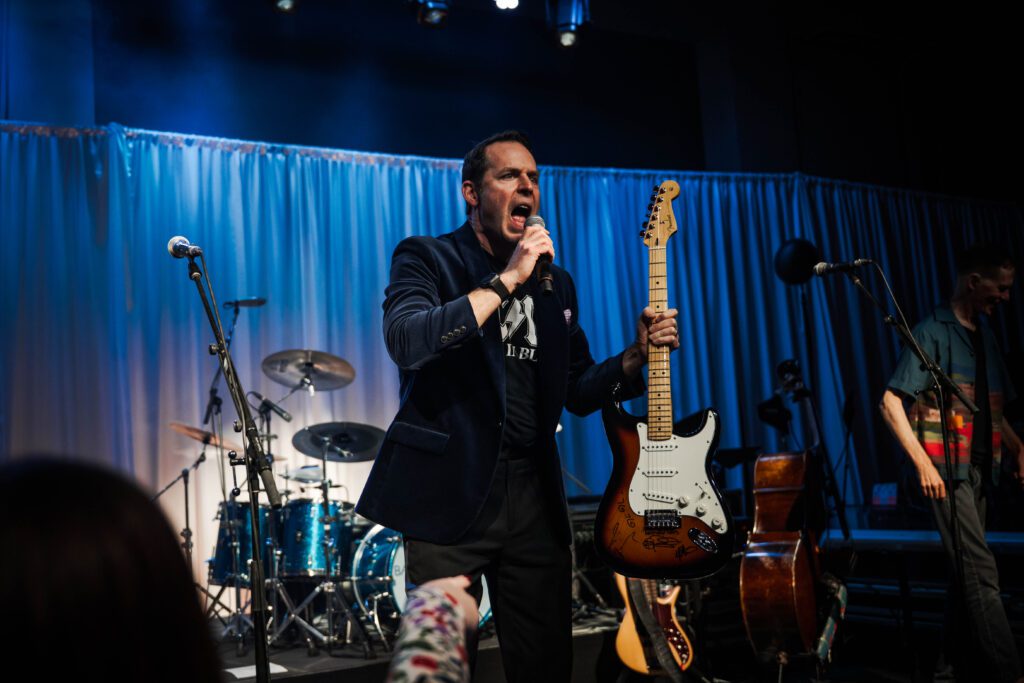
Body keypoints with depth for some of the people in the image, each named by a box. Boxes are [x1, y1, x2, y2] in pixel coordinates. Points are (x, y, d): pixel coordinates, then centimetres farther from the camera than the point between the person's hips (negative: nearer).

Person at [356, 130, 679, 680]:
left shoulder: (555, 283, 15)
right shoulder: (427, 258, 0)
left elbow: (577, 392, 19)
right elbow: (406, 340, -21)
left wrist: (637, 354, 2)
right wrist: (507, 279, -19)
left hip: (535, 495, 5)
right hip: (451, 493, -5)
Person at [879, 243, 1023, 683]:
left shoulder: (985, 337, 15)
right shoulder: (934, 331, -8)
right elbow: (891, 402, -14)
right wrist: (923, 463, -20)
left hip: (979, 469, 8)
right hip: (946, 469, -8)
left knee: (967, 571, 11)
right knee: (981, 570, -10)